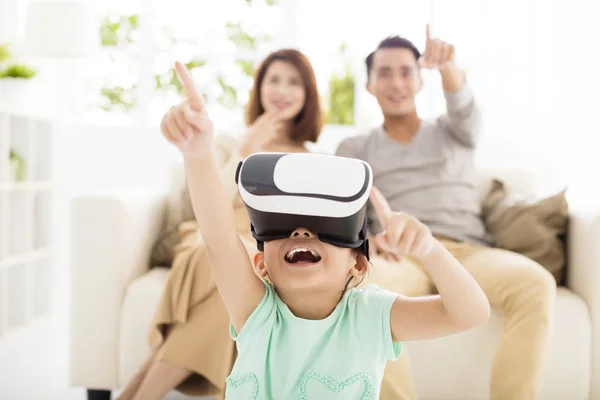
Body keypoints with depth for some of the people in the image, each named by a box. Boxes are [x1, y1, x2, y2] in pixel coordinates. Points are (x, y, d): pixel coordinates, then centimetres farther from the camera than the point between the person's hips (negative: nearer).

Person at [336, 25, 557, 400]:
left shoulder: (453, 132, 24)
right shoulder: (355, 148, 22)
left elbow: (464, 108, -1)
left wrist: (448, 65, -26)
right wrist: (371, 240, -15)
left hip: (467, 250, 2)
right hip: (401, 255, -1)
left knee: (535, 282, -32)